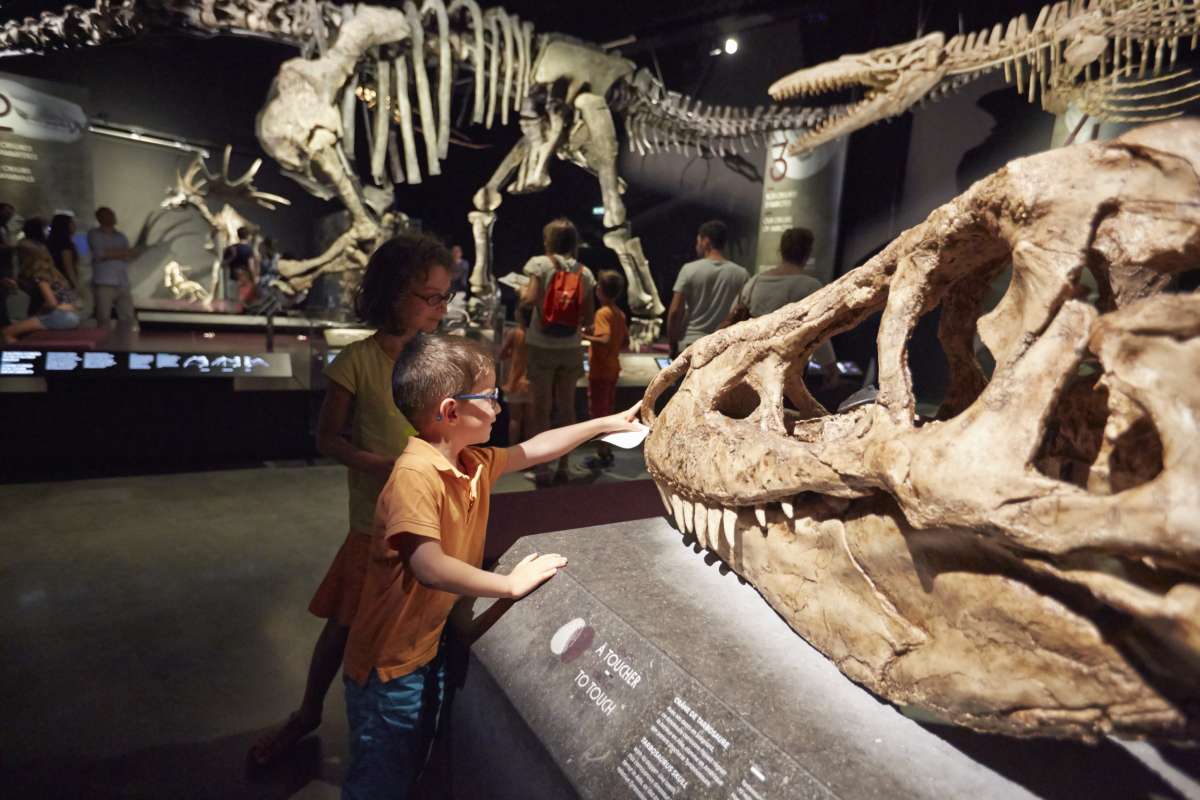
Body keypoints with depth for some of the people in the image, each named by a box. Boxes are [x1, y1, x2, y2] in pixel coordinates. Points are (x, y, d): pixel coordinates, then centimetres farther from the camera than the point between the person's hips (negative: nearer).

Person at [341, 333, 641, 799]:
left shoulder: (474, 463, -2)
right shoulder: (416, 475, -29)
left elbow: (534, 450, 11)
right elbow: (430, 568, -38)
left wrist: (603, 424, 15)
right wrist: (512, 584, -29)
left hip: (433, 648, 8)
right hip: (390, 661, -8)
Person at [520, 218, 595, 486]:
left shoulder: (540, 263, -4)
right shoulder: (584, 272, 5)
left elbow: (531, 299, -17)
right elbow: (589, 318, 3)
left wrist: (521, 293, 4)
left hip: (542, 346, -3)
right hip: (571, 348, 3)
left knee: (541, 408, 4)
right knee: (567, 406, 12)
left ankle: (542, 469, 7)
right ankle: (563, 466, 18)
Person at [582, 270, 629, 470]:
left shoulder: (602, 312, -17)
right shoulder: (619, 314, 8)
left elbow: (605, 340, -29)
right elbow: (625, 343, 12)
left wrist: (587, 336, -18)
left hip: (600, 371, -8)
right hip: (613, 369, 8)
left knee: (597, 413, 1)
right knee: (607, 411, 16)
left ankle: (602, 455, 6)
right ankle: (608, 451, 25)